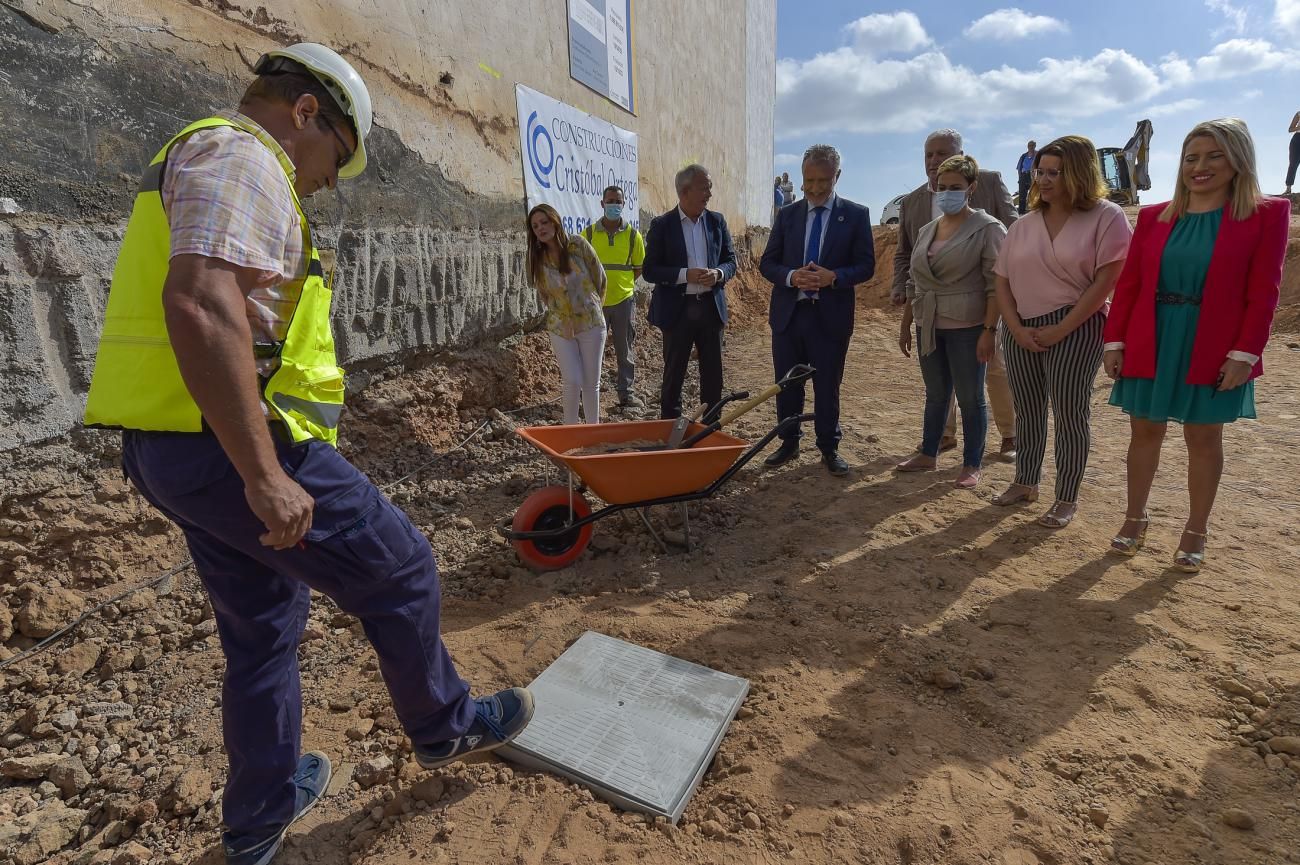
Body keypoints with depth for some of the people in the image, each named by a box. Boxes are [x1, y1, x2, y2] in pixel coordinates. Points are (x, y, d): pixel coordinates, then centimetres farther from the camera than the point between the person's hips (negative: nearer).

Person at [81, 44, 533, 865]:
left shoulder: (206, 162, 22)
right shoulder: (242, 157, -11)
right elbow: (200, 307, -29)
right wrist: (264, 477, -27)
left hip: (176, 451, 10)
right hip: (234, 452, -10)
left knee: (263, 627, 20)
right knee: (400, 571, 6)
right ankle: (446, 725, 29)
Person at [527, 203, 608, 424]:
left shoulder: (578, 244, -9)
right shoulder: (538, 259, -2)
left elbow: (600, 278, 0)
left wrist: (593, 306, 11)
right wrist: (558, 312, 9)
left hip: (591, 323, -1)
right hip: (560, 328, 1)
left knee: (592, 382, 5)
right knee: (572, 381, -5)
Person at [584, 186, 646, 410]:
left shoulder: (632, 235, 2)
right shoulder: (589, 233, 0)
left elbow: (639, 267, 10)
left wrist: (623, 284, 3)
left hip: (624, 300, 1)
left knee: (625, 351, 8)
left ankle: (626, 393, 18)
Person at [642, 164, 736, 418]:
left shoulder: (717, 221, 7)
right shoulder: (662, 225, -3)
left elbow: (731, 260, 12)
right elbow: (650, 270, -6)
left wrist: (719, 273, -11)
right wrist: (685, 275, -19)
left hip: (711, 307, 3)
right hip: (677, 310, -3)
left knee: (713, 374, 9)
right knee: (674, 374, 5)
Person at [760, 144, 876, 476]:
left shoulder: (856, 215, 2)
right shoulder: (788, 214, 8)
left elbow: (866, 266, -1)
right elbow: (767, 263, 6)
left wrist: (833, 277, -20)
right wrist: (791, 276, -14)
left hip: (830, 316, -2)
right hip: (787, 313, 3)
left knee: (827, 387, 6)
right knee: (787, 386, 10)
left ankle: (829, 448, 22)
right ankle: (789, 443, 26)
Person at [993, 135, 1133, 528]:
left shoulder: (1106, 218, -4)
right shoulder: (1024, 225, 9)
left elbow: (1105, 282, -10)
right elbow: (1003, 281, 6)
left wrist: (1060, 330, -14)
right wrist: (1016, 328, -7)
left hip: (1075, 329, -4)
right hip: (1021, 330, 5)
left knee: (1070, 414, 0)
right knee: (1027, 411, 12)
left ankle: (1067, 499, 12)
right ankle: (1025, 482, 27)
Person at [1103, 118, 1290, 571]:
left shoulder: (1266, 214, -1)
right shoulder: (1154, 216, 5)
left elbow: (1263, 292, -6)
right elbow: (1128, 283, 4)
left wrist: (1245, 352, -13)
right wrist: (1114, 340, -2)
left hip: (1215, 350, -2)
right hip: (1150, 342, 2)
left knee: (1204, 438, 8)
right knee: (1144, 432, 10)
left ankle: (1196, 530, 22)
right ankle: (1135, 516, 25)